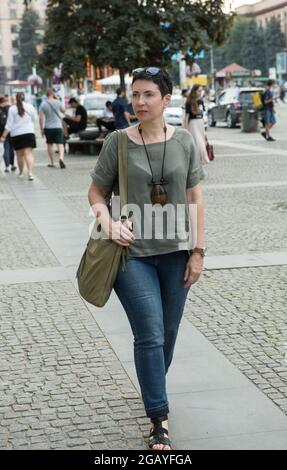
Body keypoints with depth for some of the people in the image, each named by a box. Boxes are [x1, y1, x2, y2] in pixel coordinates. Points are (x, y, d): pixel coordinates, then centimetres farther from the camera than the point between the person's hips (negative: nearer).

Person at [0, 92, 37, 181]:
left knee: (19, 154, 14)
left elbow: (9, 124, -6)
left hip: (16, 134, 0)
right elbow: (35, 119, 9)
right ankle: (30, 172, -23)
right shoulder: (30, 106, 0)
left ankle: (21, 172, 28)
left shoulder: (12, 109, -4)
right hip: (29, 133, 0)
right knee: (28, 153, -8)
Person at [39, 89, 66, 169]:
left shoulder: (43, 104, -4)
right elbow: (63, 111, 14)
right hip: (58, 126, -1)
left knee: (50, 145, 14)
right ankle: (61, 158, -29)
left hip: (48, 127, 1)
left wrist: (41, 129, 2)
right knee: (60, 144, -4)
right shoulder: (57, 102, -4)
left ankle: (52, 163, 17)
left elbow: (41, 117, -6)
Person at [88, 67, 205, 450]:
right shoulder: (117, 142, -5)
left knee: (168, 332, 14)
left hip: (175, 252, 3)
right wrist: (109, 222, -17)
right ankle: (159, 419, 2)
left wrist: (198, 250, 2)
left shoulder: (184, 141, 1)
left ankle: (153, 388, 40)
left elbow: (195, 197, 4)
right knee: (150, 334, -8)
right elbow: (96, 192, 3)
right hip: (132, 253, -3)